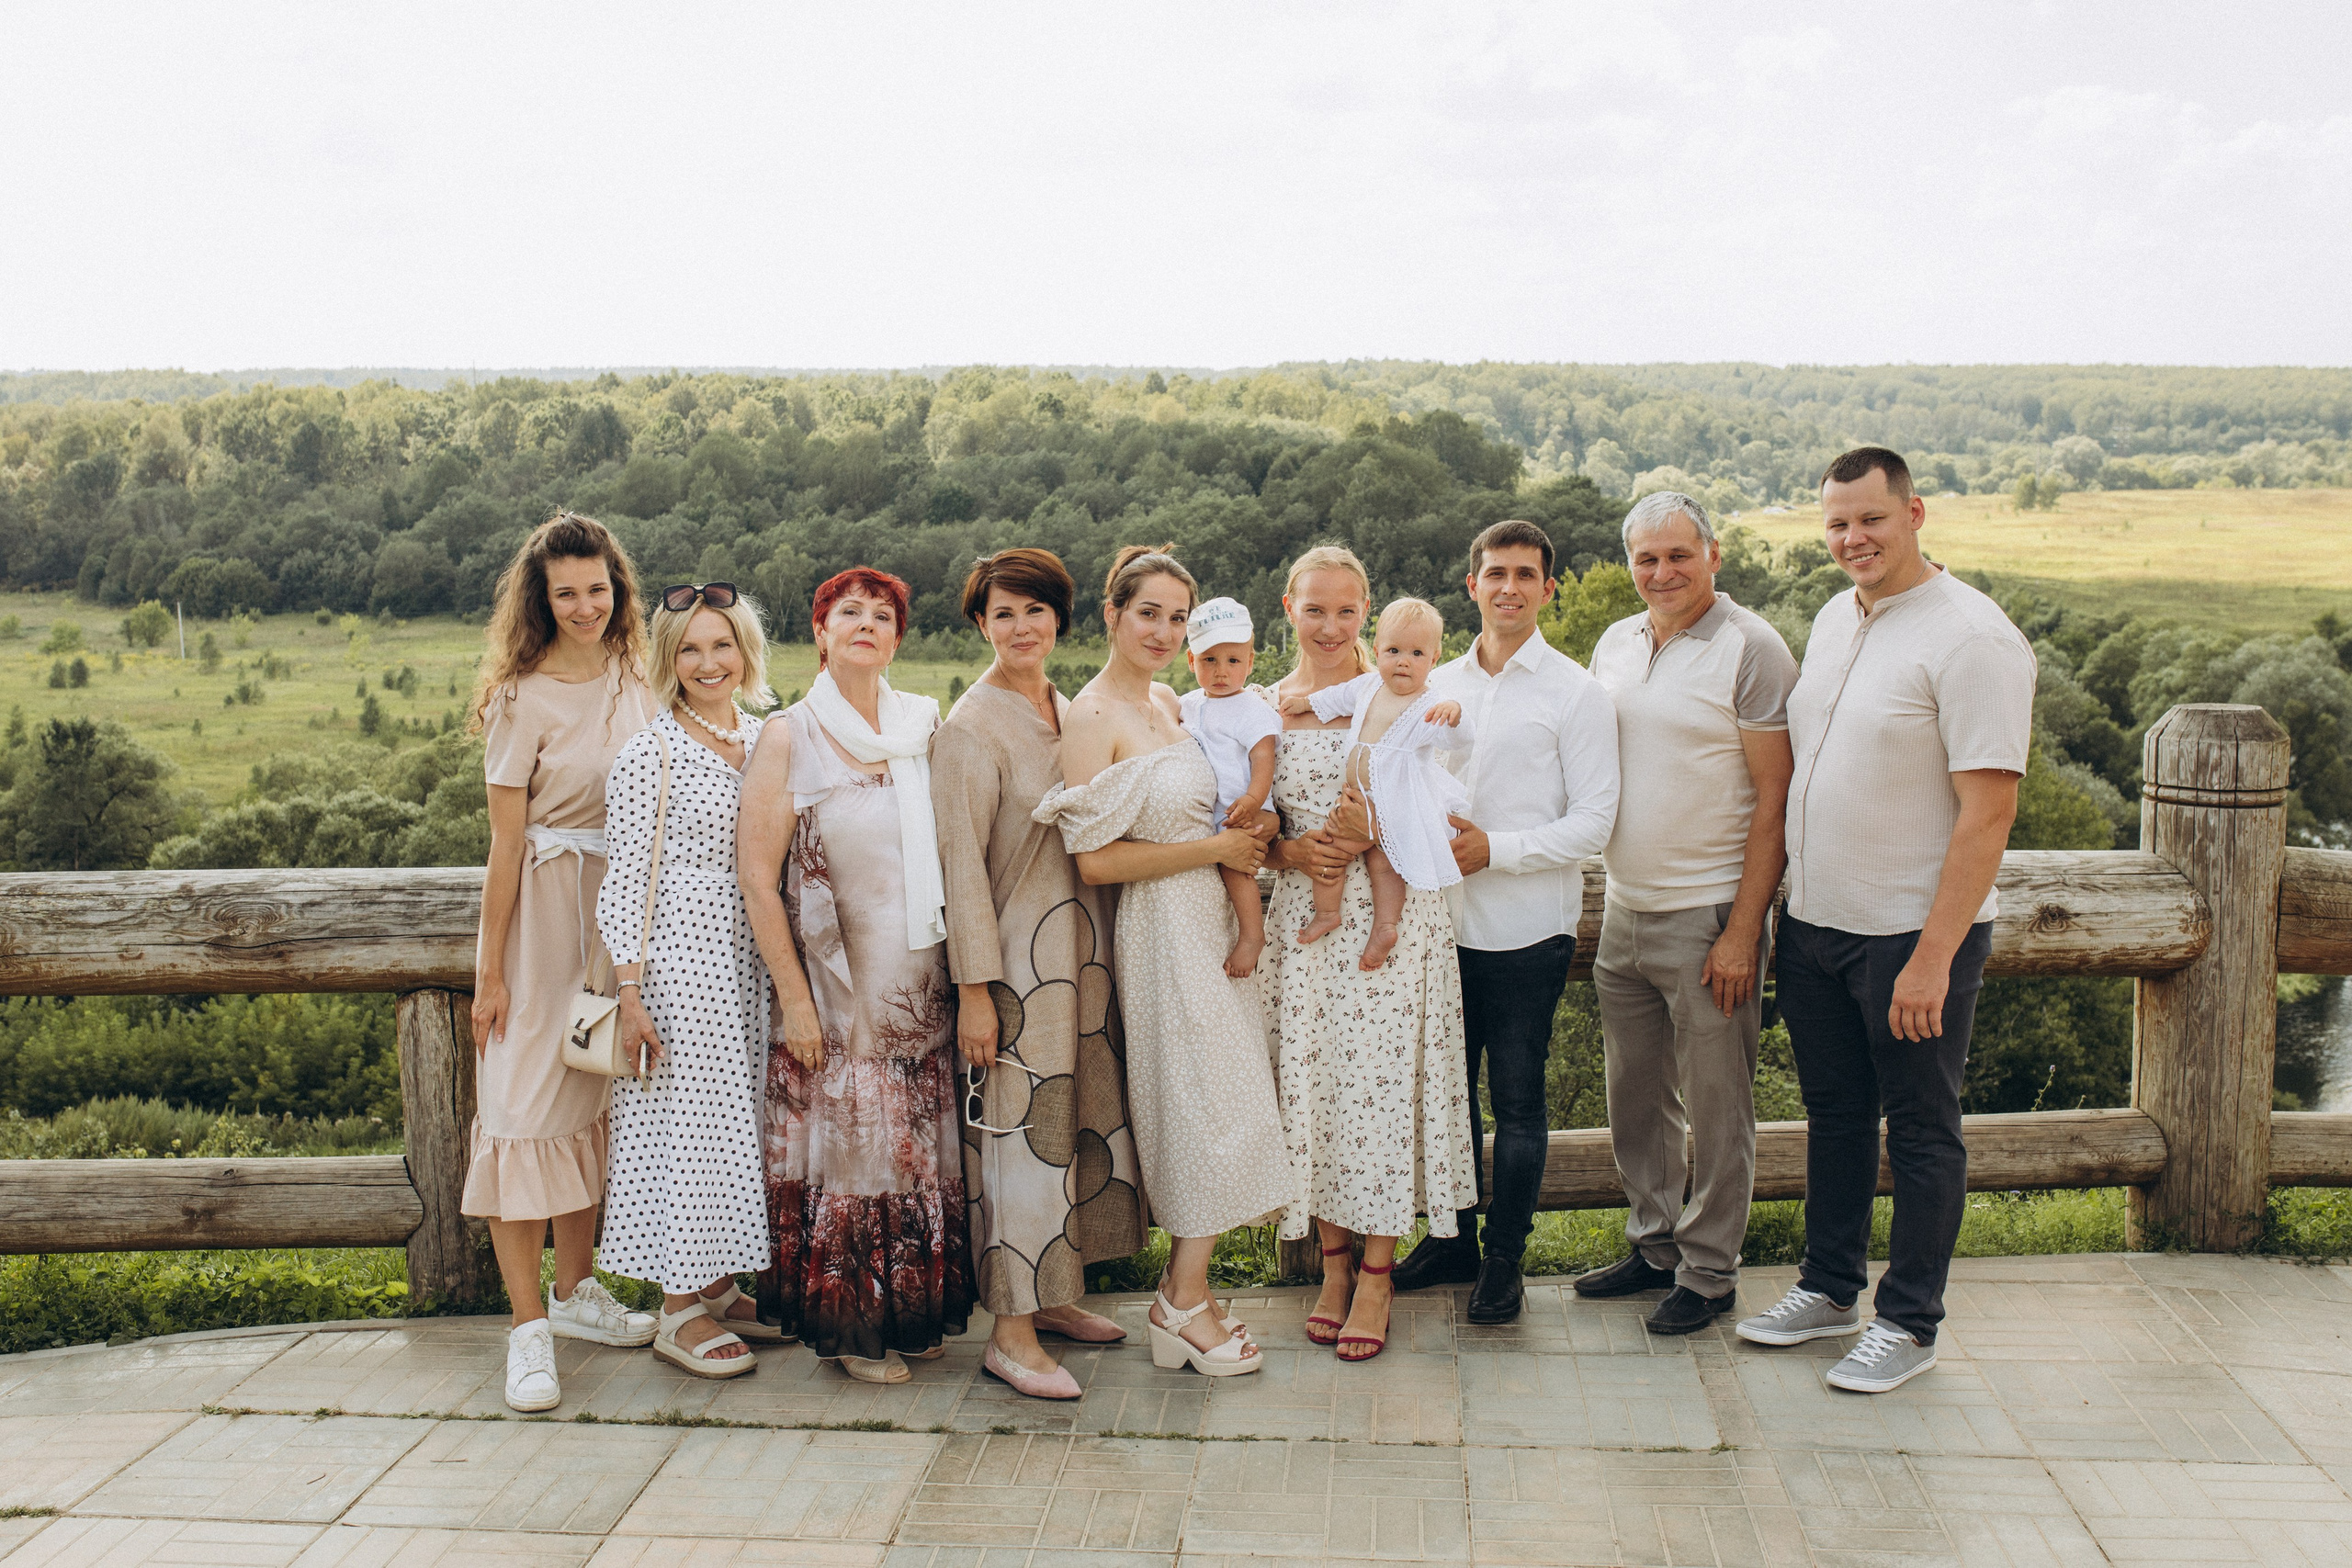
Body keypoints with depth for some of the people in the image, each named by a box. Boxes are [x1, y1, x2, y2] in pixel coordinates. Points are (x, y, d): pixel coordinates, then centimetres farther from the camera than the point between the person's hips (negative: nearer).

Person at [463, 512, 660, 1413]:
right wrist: (490, 972, -9)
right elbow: (506, 841, -11)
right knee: (525, 1103, -5)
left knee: (594, 1098, 13)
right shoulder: (524, 697, -11)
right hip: (541, 908, -6)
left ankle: (576, 1290, 27)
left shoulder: (634, 679, 6)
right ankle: (529, 1327, -1)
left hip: (619, 908, 6)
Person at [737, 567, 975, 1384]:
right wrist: (794, 996, -11)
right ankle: (850, 1326, 17)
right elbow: (756, 875, -7)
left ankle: (915, 1313, 24)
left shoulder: (925, 725, 7)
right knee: (846, 1151, 2)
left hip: (921, 984, 4)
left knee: (925, 1153, 9)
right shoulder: (790, 737, -4)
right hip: (836, 986, -4)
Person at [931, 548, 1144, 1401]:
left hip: (1087, 944, 8)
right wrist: (974, 990, -16)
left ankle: (1055, 1296, 27)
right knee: (1020, 1129, -4)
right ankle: (1010, 1331, 5)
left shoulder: (1069, 712, 11)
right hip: (1018, 952, -8)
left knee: (1084, 1115, 13)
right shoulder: (970, 728, -11)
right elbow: (961, 865, -14)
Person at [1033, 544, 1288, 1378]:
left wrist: (1240, 838, 4)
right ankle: (1185, 1302, 11)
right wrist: (1215, 847, -14)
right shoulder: (1091, 717, -14)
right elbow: (1096, 860, -19)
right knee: (1206, 1107, -4)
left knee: (1215, 1110, 11)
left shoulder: (1166, 702, 12)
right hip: (1161, 929, -8)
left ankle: (1182, 1287, 22)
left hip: (1210, 918, 8)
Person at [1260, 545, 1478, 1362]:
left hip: (1394, 914, -2)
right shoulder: (1267, 708, 7)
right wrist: (1293, 851, -10)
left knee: (1383, 1081, -2)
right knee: (1312, 1082, 4)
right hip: (1306, 918, 2)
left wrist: (1370, 831, -16)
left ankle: (1376, 1276, 10)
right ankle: (1334, 1265, 20)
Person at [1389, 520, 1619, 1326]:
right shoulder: (1439, 685, 10)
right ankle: (1454, 1239, 27)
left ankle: (1504, 1259, 16)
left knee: (1517, 1099, 4)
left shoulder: (1575, 691, -5)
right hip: (1446, 922, 5)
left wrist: (1497, 850, -18)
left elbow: (1593, 821, -9)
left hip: (1528, 928, -5)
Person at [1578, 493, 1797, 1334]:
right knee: (1635, 1096, 15)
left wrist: (1744, 930, -16)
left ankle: (1709, 1270, 17)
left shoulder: (1751, 649, -11)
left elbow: (1775, 799, -13)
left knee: (1715, 1106, 4)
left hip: (1709, 916, -6)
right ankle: (1654, 1244, 31)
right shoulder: (1615, 644, 10)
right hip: (1624, 909, 7)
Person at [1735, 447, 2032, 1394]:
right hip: (1815, 922, 7)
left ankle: (1909, 1323, 18)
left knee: (1921, 1132, 6)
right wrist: (1768, 904, 14)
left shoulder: (1971, 638, -16)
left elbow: (1988, 812, -19)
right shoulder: (1833, 620, 9)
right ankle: (1829, 1288, 32)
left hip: (1915, 934, -7)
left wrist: (1933, 956, -22)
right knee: (1833, 1115, 17)